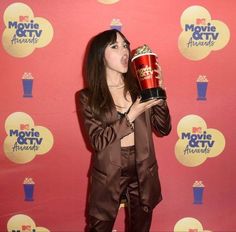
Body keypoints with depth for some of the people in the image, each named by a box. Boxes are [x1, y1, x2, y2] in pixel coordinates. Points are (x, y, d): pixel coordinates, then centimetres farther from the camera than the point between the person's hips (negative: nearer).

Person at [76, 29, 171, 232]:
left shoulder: (139, 88, -1)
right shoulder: (88, 97, -8)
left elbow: (163, 129, -4)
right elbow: (98, 141, -17)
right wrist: (132, 114, -23)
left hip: (142, 172, 3)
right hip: (108, 175, -2)